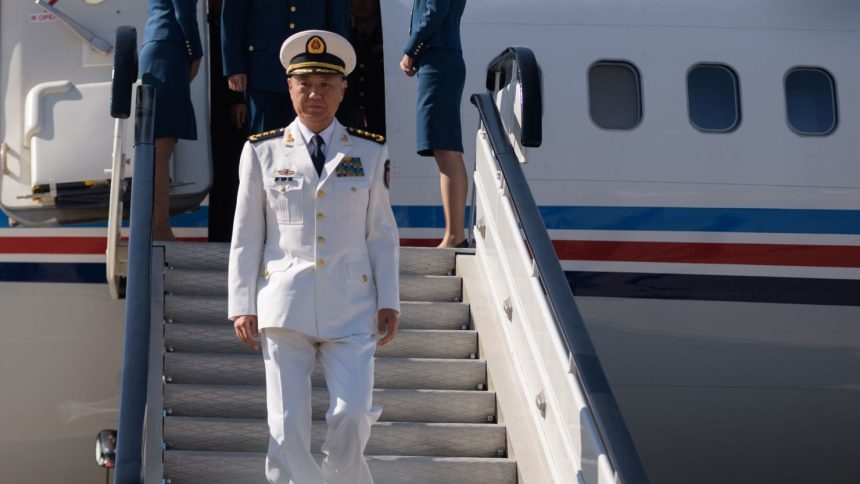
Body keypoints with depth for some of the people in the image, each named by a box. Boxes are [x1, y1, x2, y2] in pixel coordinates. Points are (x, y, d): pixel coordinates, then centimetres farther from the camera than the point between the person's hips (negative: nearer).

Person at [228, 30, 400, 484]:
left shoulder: (370, 153, 8)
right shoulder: (262, 152, 6)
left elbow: (383, 234, 9)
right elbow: (246, 236, 7)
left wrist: (389, 303, 3)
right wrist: (241, 305, 1)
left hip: (351, 307, 0)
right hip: (285, 306, 0)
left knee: (352, 416, -11)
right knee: (287, 427, -4)